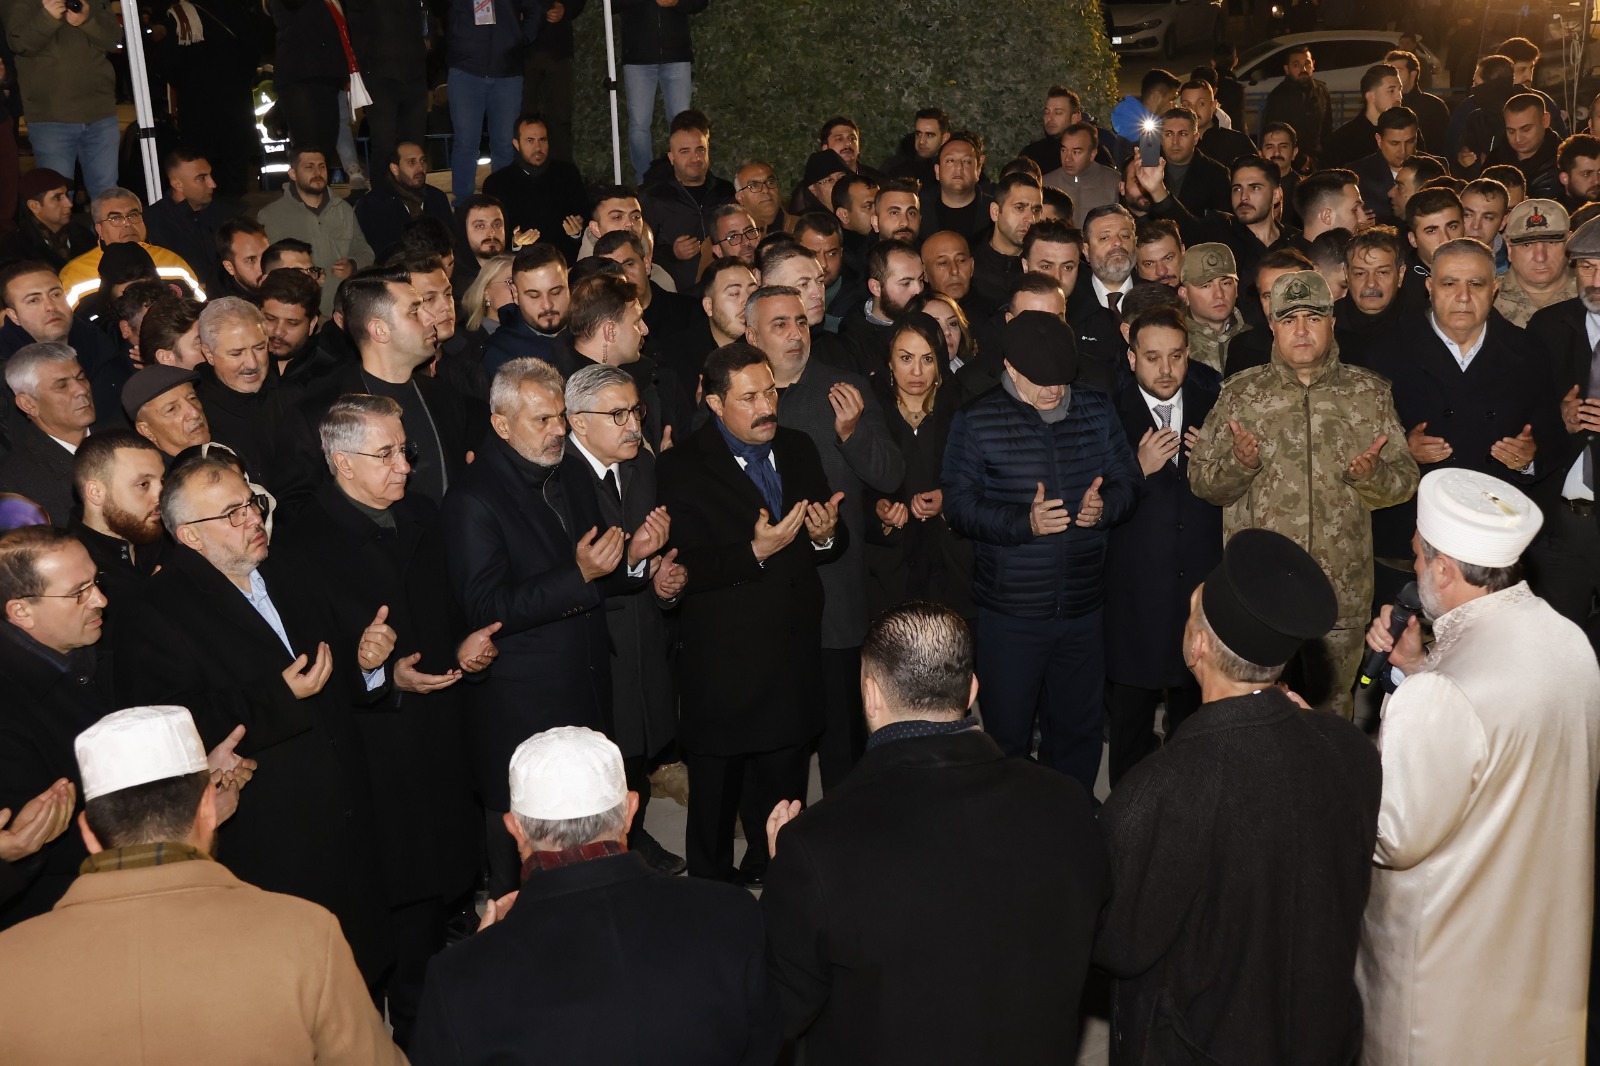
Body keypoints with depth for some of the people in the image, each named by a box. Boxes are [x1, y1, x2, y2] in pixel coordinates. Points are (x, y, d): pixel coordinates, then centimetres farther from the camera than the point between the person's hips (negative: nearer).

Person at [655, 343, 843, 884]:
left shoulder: (798, 449, 7)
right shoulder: (682, 467, -11)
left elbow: (828, 544, 10)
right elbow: (685, 569, -19)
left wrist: (827, 535, -13)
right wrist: (755, 552, -29)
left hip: (794, 663, 5)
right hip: (722, 670, -5)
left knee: (783, 799, 18)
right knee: (716, 799, 10)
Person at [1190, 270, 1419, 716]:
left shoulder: (1369, 393, 4)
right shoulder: (1241, 393, 2)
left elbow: (1405, 480, 4)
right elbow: (1201, 480, 1)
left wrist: (1372, 474, -18)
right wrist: (1239, 463, -19)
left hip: (1342, 593, 1)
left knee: (1331, 708, 15)